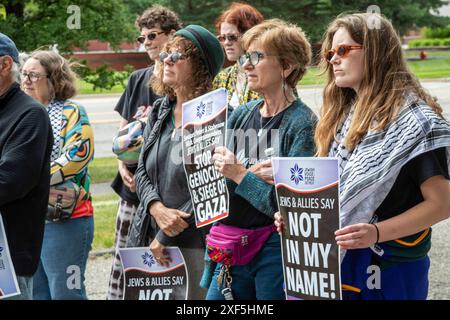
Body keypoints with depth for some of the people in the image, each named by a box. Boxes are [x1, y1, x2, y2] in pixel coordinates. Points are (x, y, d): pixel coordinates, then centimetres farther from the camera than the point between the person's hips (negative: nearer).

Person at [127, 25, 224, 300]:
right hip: (152, 237, 6)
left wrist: (165, 237, -11)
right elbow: (143, 171, 12)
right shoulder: (160, 110, 11)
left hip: (197, 243, -6)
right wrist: (157, 209, -9)